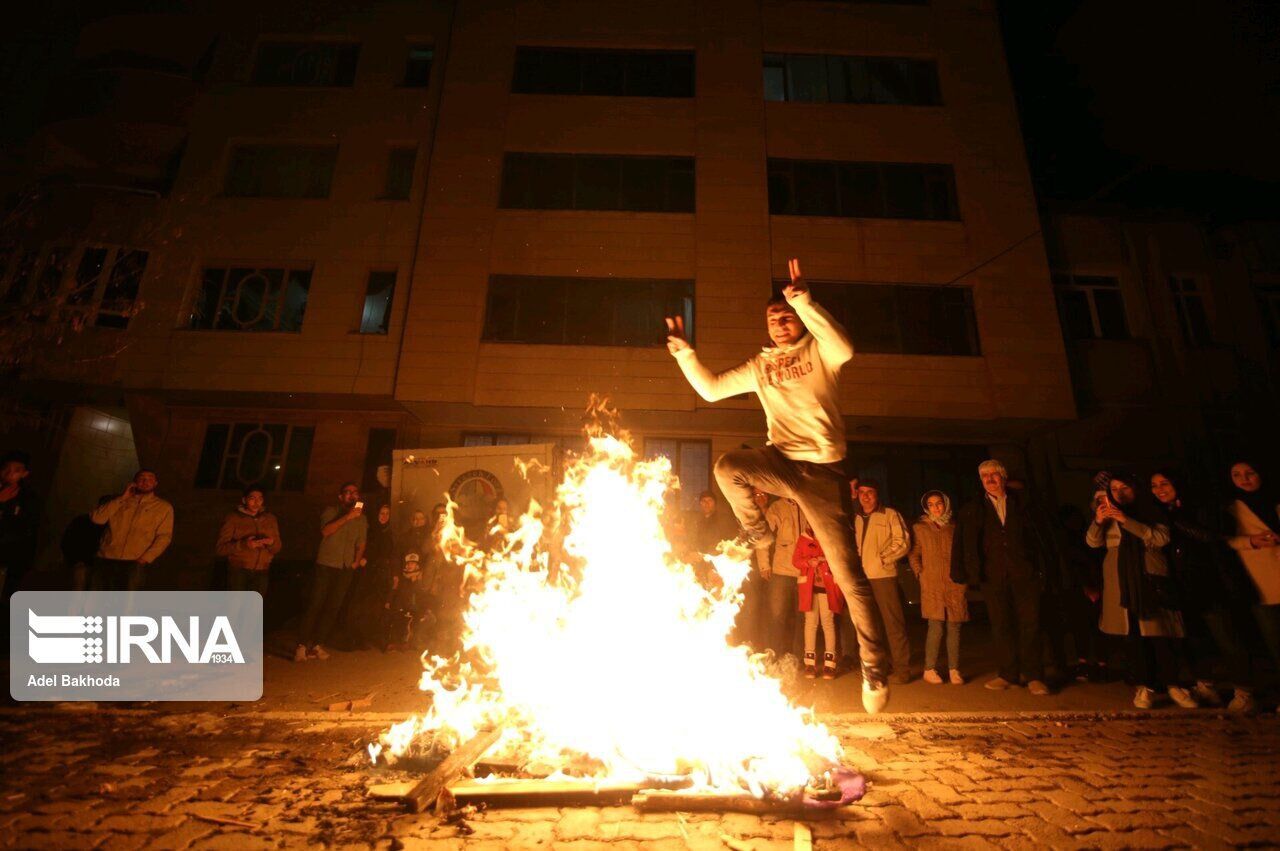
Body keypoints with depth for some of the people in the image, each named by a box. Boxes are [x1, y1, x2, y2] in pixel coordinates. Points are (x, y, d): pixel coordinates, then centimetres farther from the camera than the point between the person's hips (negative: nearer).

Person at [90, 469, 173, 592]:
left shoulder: (163, 507, 11)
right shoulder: (119, 502, 22)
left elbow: (164, 536, 2)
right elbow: (97, 518, 5)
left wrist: (145, 559, -10)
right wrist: (122, 498, 2)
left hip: (134, 563, -3)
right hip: (105, 560, 3)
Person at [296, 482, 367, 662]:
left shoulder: (362, 518, 13)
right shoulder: (331, 511, 2)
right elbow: (325, 531, -16)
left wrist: (357, 561, 3)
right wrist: (347, 517, -23)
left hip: (346, 568, 3)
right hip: (326, 564, -3)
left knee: (333, 607, 2)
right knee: (316, 604, -7)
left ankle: (316, 644, 11)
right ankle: (302, 645, 1)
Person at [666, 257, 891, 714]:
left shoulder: (819, 351, 3)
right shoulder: (760, 366, 15)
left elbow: (845, 349, -22)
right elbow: (711, 388, 13)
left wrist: (802, 299, -24)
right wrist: (683, 349, 3)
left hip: (823, 471, -3)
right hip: (781, 463, 3)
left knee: (848, 575, -3)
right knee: (727, 465, -28)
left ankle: (875, 667, 12)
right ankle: (758, 533, 0)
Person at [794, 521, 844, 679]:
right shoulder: (803, 539, 7)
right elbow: (795, 559, 5)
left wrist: (828, 560, -17)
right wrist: (808, 562, -14)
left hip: (827, 586, -1)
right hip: (809, 585, 2)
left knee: (828, 623, -2)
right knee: (811, 622, 5)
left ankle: (829, 664, 5)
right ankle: (810, 663, 11)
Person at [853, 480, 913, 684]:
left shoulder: (890, 515, -2)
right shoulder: (857, 519, 14)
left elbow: (903, 543, -8)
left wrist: (881, 558, -13)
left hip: (884, 576, -6)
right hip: (862, 577, 6)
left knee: (893, 623, -3)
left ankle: (902, 669, 6)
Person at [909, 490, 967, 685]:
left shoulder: (954, 526, 12)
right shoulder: (919, 528, 7)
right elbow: (913, 554, 9)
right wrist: (920, 573, -1)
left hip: (955, 583, 2)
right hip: (932, 585, -2)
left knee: (954, 627, 2)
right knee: (936, 627, -7)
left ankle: (954, 669, 11)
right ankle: (929, 669, 2)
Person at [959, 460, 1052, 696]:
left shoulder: (1021, 501, 9)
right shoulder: (974, 509, 7)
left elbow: (1037, 532, 7)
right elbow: (969, 542, 3)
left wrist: (1044, 564, 0)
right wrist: (974, 570, -6)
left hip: (1024, 572, 0)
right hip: (993, 575, 1)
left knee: (1029, 624, 1)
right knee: (1001, 626, 6)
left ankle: (1033, 676, 10)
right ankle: (1008, 674, 16)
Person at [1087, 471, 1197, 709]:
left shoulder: (1150, 512, 10)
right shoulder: (1108, 514, 14)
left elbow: (1161, 538, -8)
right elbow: (1092, 542, 2)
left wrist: (1128, 521, -19)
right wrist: (1098, 522, -17)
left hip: (1151, 578, -1)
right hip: (1122, 580, 1)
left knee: (1160, 631, -6)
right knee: (1132, 632, -2)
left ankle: (1172, 685, 7)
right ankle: (1143, 686, 3)